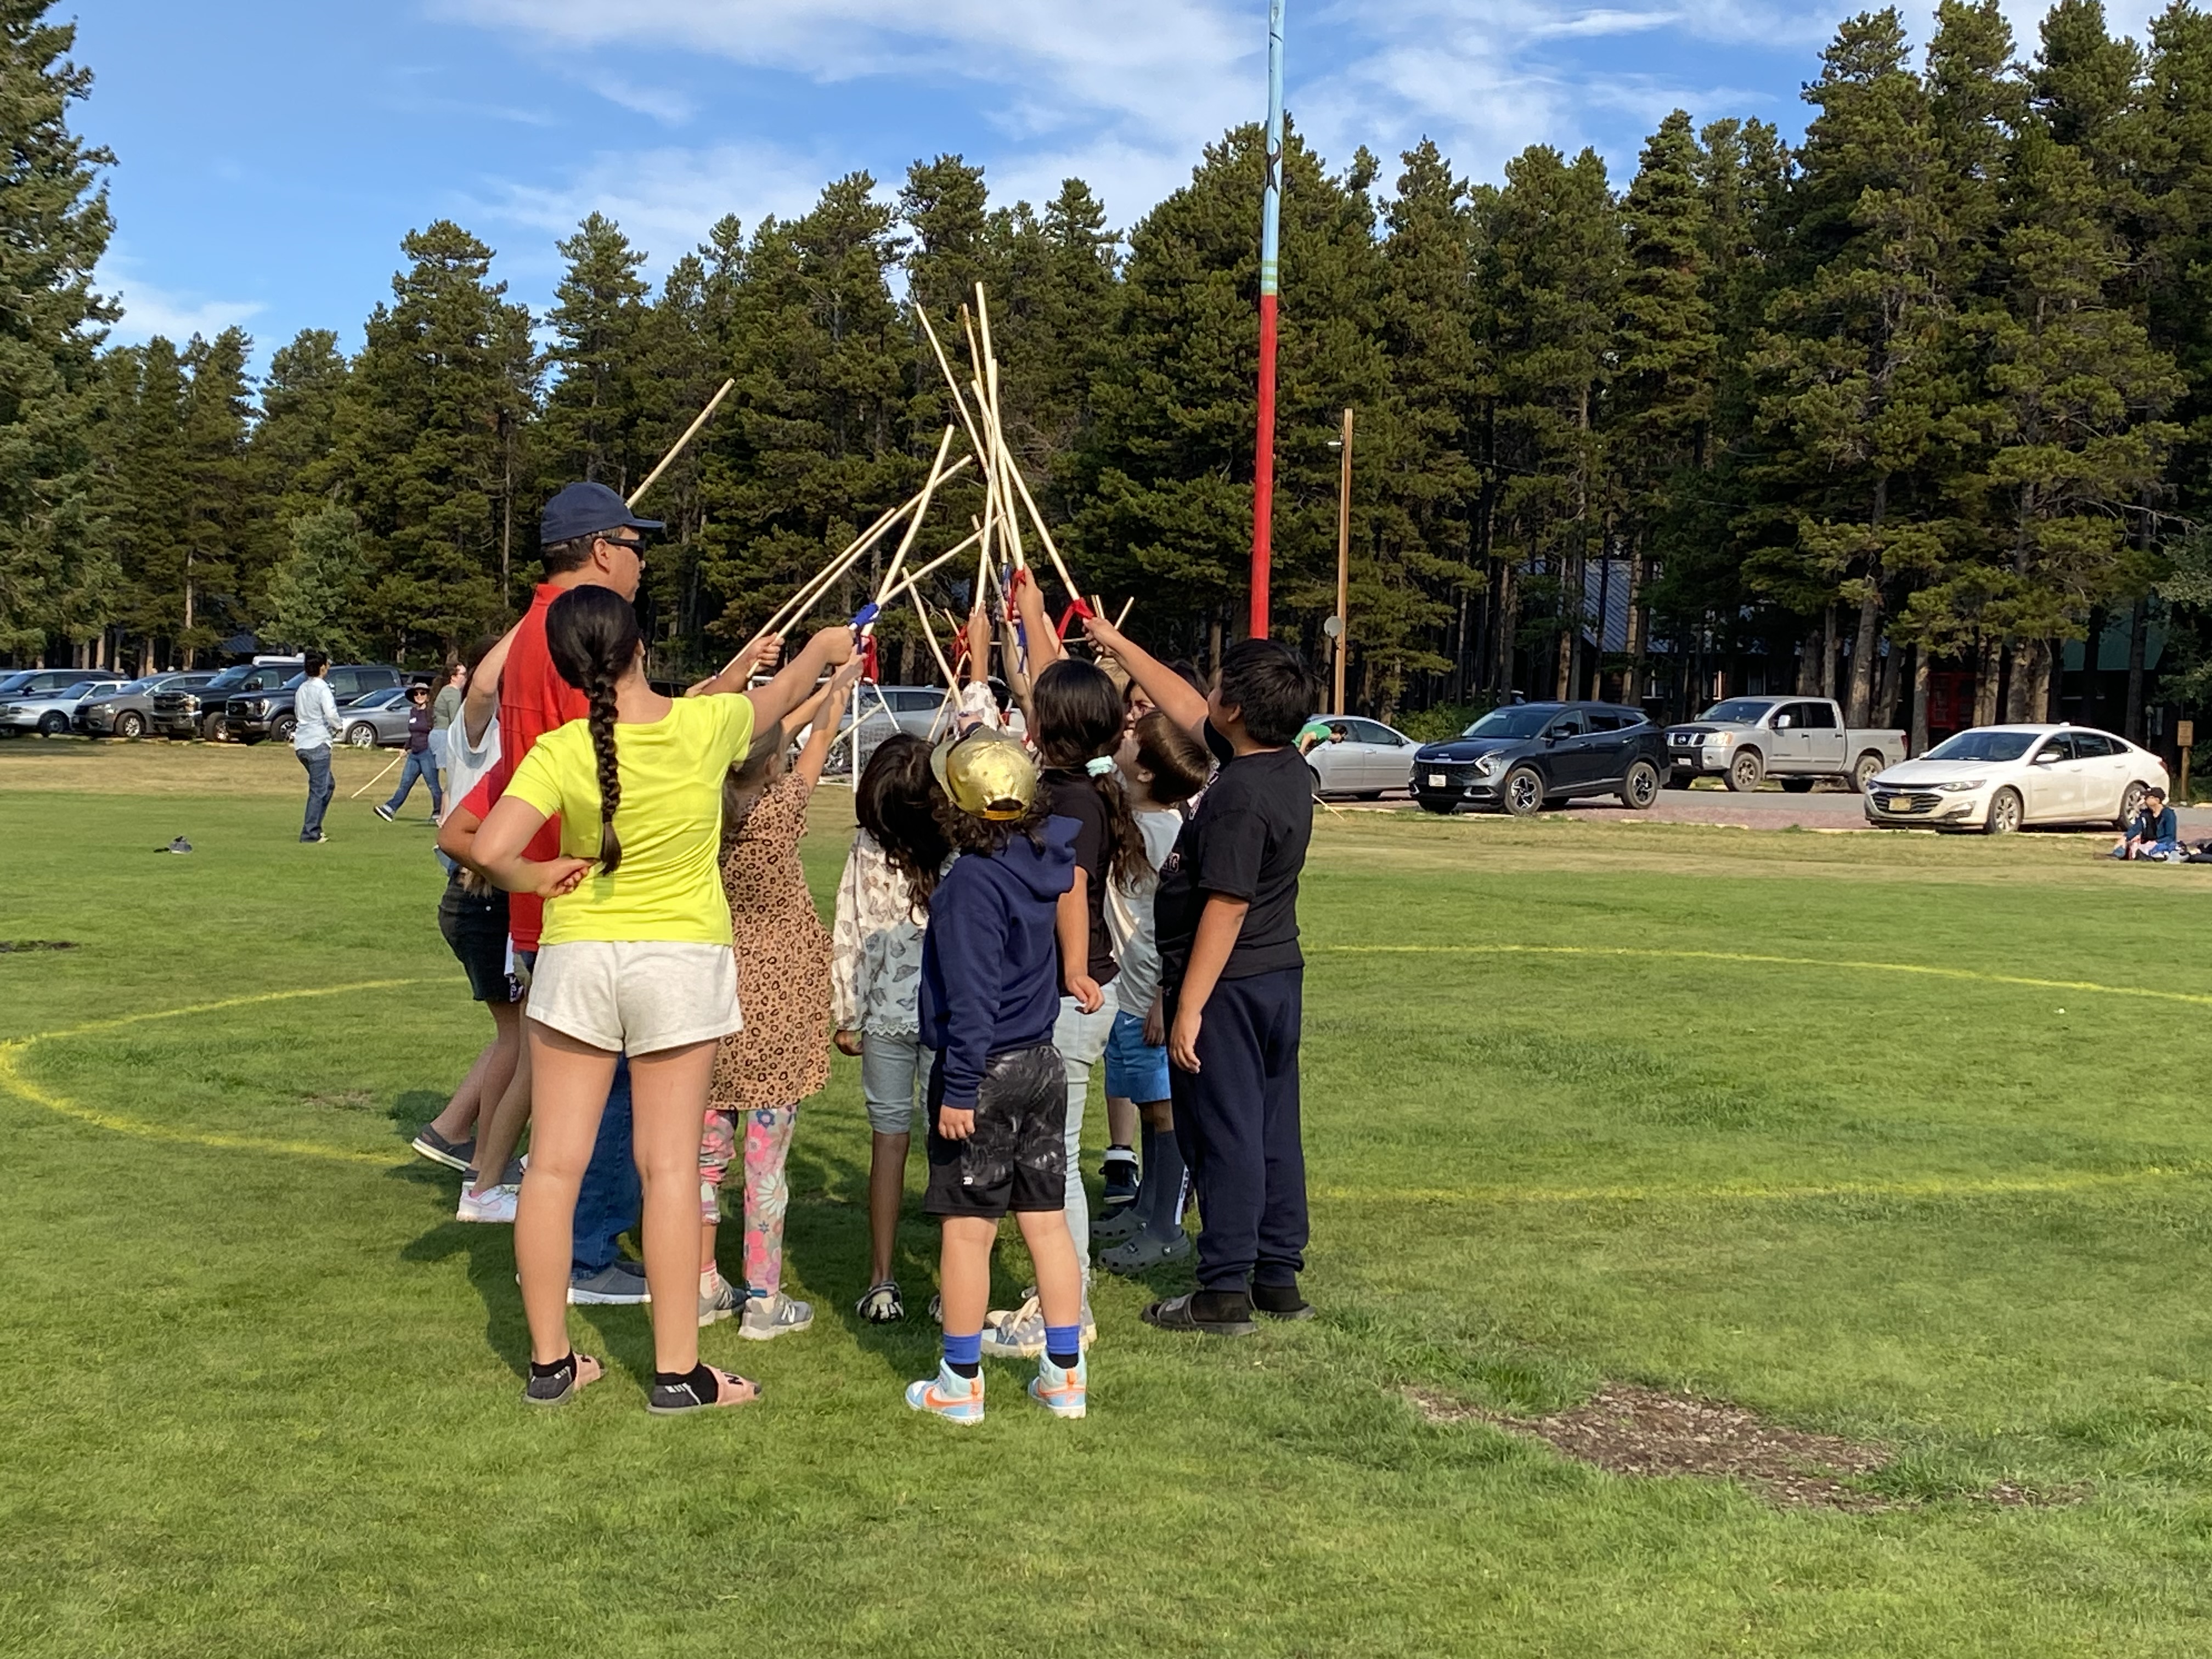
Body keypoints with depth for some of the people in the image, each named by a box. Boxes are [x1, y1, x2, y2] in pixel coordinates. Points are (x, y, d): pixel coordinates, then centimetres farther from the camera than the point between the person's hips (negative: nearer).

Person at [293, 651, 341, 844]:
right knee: (318, 790, -3)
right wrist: (336, 729, -2)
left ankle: (313, 826, 18)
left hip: (301, 744, 8)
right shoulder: (322, 688, -11)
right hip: (318, 743, -8)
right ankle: (310, 833, -4)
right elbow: (331, 714, -22)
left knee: (328, 785, 20)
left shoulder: (302, 688, 14)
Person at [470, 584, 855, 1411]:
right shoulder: (707, 724, -8)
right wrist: (822, 649, 33)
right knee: (670, 1165, 4)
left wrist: (538, 877, -2)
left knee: (555, 1163, 9)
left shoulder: (560, 752, -11)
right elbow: (778, 695, 13)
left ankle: (549, 1360, 18)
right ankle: (677, 1370, 9)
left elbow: (490, 848, -23)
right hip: (682, 960, 0)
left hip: (576, 957, 0)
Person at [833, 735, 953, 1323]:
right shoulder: (964, 852, -14)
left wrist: (845, 1016, 7)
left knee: (888, 1138, 10)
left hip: (885, 1015, 1)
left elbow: (849, 937, -2)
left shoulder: (868, 850, -9)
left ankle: (881, 1281, 14)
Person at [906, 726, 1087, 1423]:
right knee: (1047, 1221, 12)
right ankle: (1065, 1375, 18)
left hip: (985, 1073, -8)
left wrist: (959, 1088, -16)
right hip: (1043, 1064, 8)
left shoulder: (971, 881, -19)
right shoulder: (1045, 860, 2)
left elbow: (972, 997, -20)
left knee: (968, 1228, 2)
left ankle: (960, 1383, 12)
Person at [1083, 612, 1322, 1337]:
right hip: (1280, 976, 9)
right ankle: (1279, 1277, 23)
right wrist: (1119, 645, 24)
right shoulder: (1287, 766, 5)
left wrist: (1190, 1007, -21)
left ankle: (1224, 1292, 5)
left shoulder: (1240, 796, -23)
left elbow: (1227, 907, -24)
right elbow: (1186, 711, 18)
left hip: (1227, 986, -9)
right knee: (1275, 1130, 14)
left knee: (1224, 1134, -2)